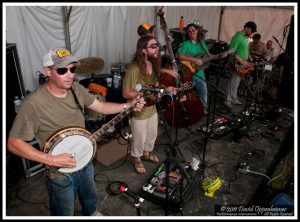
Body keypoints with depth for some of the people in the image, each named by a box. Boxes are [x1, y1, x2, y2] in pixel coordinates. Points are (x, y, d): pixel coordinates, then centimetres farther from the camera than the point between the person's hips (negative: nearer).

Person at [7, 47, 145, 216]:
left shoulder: (76, 88, -9)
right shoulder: (34, 103, -28)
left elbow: (101, 107, 3)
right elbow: (13, 143, -23)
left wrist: (130, 106, -7)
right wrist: (52, 160, -29)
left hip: (85, 161, 6)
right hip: (60, 173, -6)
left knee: (91, 198, 31)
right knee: (65, 213, 19)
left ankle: (91, 213, 63)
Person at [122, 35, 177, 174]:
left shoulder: (154, 64, -2)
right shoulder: (134, 69, -28)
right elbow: (126, 94, -25)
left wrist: (165, 89, -6)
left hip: (152, 108, 8)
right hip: (138, 112, -7)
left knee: (152, 135, 25)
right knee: (139, 139, 13)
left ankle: (147, 153, 52)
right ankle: (137, 159, 41)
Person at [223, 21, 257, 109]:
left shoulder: (246, 37, 15)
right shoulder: (238, 36, -15)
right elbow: (232, 51, -23)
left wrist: (248, 61, 14)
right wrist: (241, 61, -24)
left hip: (242, 64, 9)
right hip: (236, 63, -9)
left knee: (236, 82, 15)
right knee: (233, 82, -6)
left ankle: (234, 99, 25)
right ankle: (227, 100, 3)